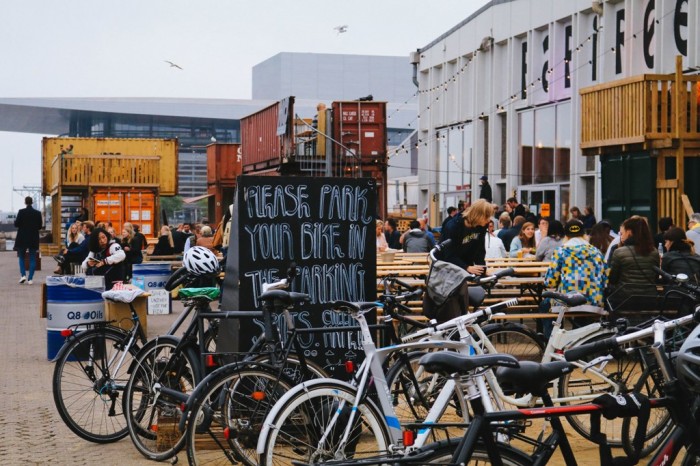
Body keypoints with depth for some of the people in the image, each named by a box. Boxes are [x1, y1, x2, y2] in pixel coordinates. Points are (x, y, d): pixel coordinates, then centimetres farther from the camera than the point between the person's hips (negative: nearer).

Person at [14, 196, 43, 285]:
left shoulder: (21, 212, -9)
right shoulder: (38, 213, -2)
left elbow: (16, 224, -8)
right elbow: (40, 226, 3)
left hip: (22, 238, -1)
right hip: (33, 239, 1)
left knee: (21, 257, 13)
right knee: (32, 258, 6)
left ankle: (23, 275, -4)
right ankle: (30, 279, 0)